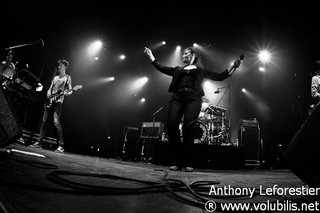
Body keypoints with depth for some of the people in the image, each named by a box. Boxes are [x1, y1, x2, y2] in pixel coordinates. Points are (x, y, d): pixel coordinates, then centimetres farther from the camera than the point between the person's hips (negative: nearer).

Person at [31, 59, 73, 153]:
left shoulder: (67, 77, 5)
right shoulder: (55, 78, 23)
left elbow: (70, 91, -2)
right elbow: (49, 89, 23)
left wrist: (64, 93, -23)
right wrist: (48, 95, 2)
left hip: (58, 101, -7)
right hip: (50, 100, 7)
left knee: (56, 122, -17)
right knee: (44, 121, 5)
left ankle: (61, 145, -14)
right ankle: (39, 141, 14)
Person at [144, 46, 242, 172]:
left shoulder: (201, 70, 25)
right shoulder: (178, 69, 32)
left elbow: (219, 77, 19)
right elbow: (161, 68, 25)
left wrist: (233, 66, 9)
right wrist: (150, 56, 25)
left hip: (193, 98, -2)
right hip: (177, 97, 3)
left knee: (189, 127, -20)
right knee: (171, 125, -16)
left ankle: (187, 164, -14)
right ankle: (176, 162, -11)